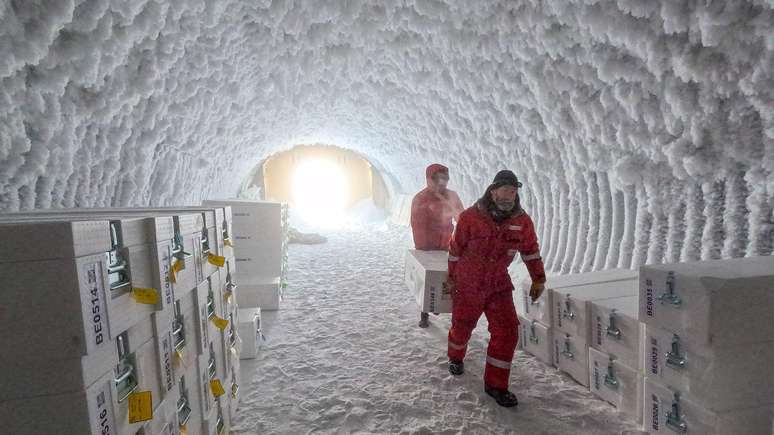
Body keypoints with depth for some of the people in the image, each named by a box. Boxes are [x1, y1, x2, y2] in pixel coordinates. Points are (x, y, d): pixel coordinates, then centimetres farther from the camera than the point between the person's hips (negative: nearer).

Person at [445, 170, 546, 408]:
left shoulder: (522, 220, -7)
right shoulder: (470, 217, -16)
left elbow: (530, 249, 9)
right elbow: (455, 249, -4)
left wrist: (538, 279, 10)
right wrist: (451, 277, 5)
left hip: (499, 285, 3)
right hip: (467, 284, -2)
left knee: (507, 331, -6)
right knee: (462, 326, 14)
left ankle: (495, 384, 11)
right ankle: (456, 358, 47)